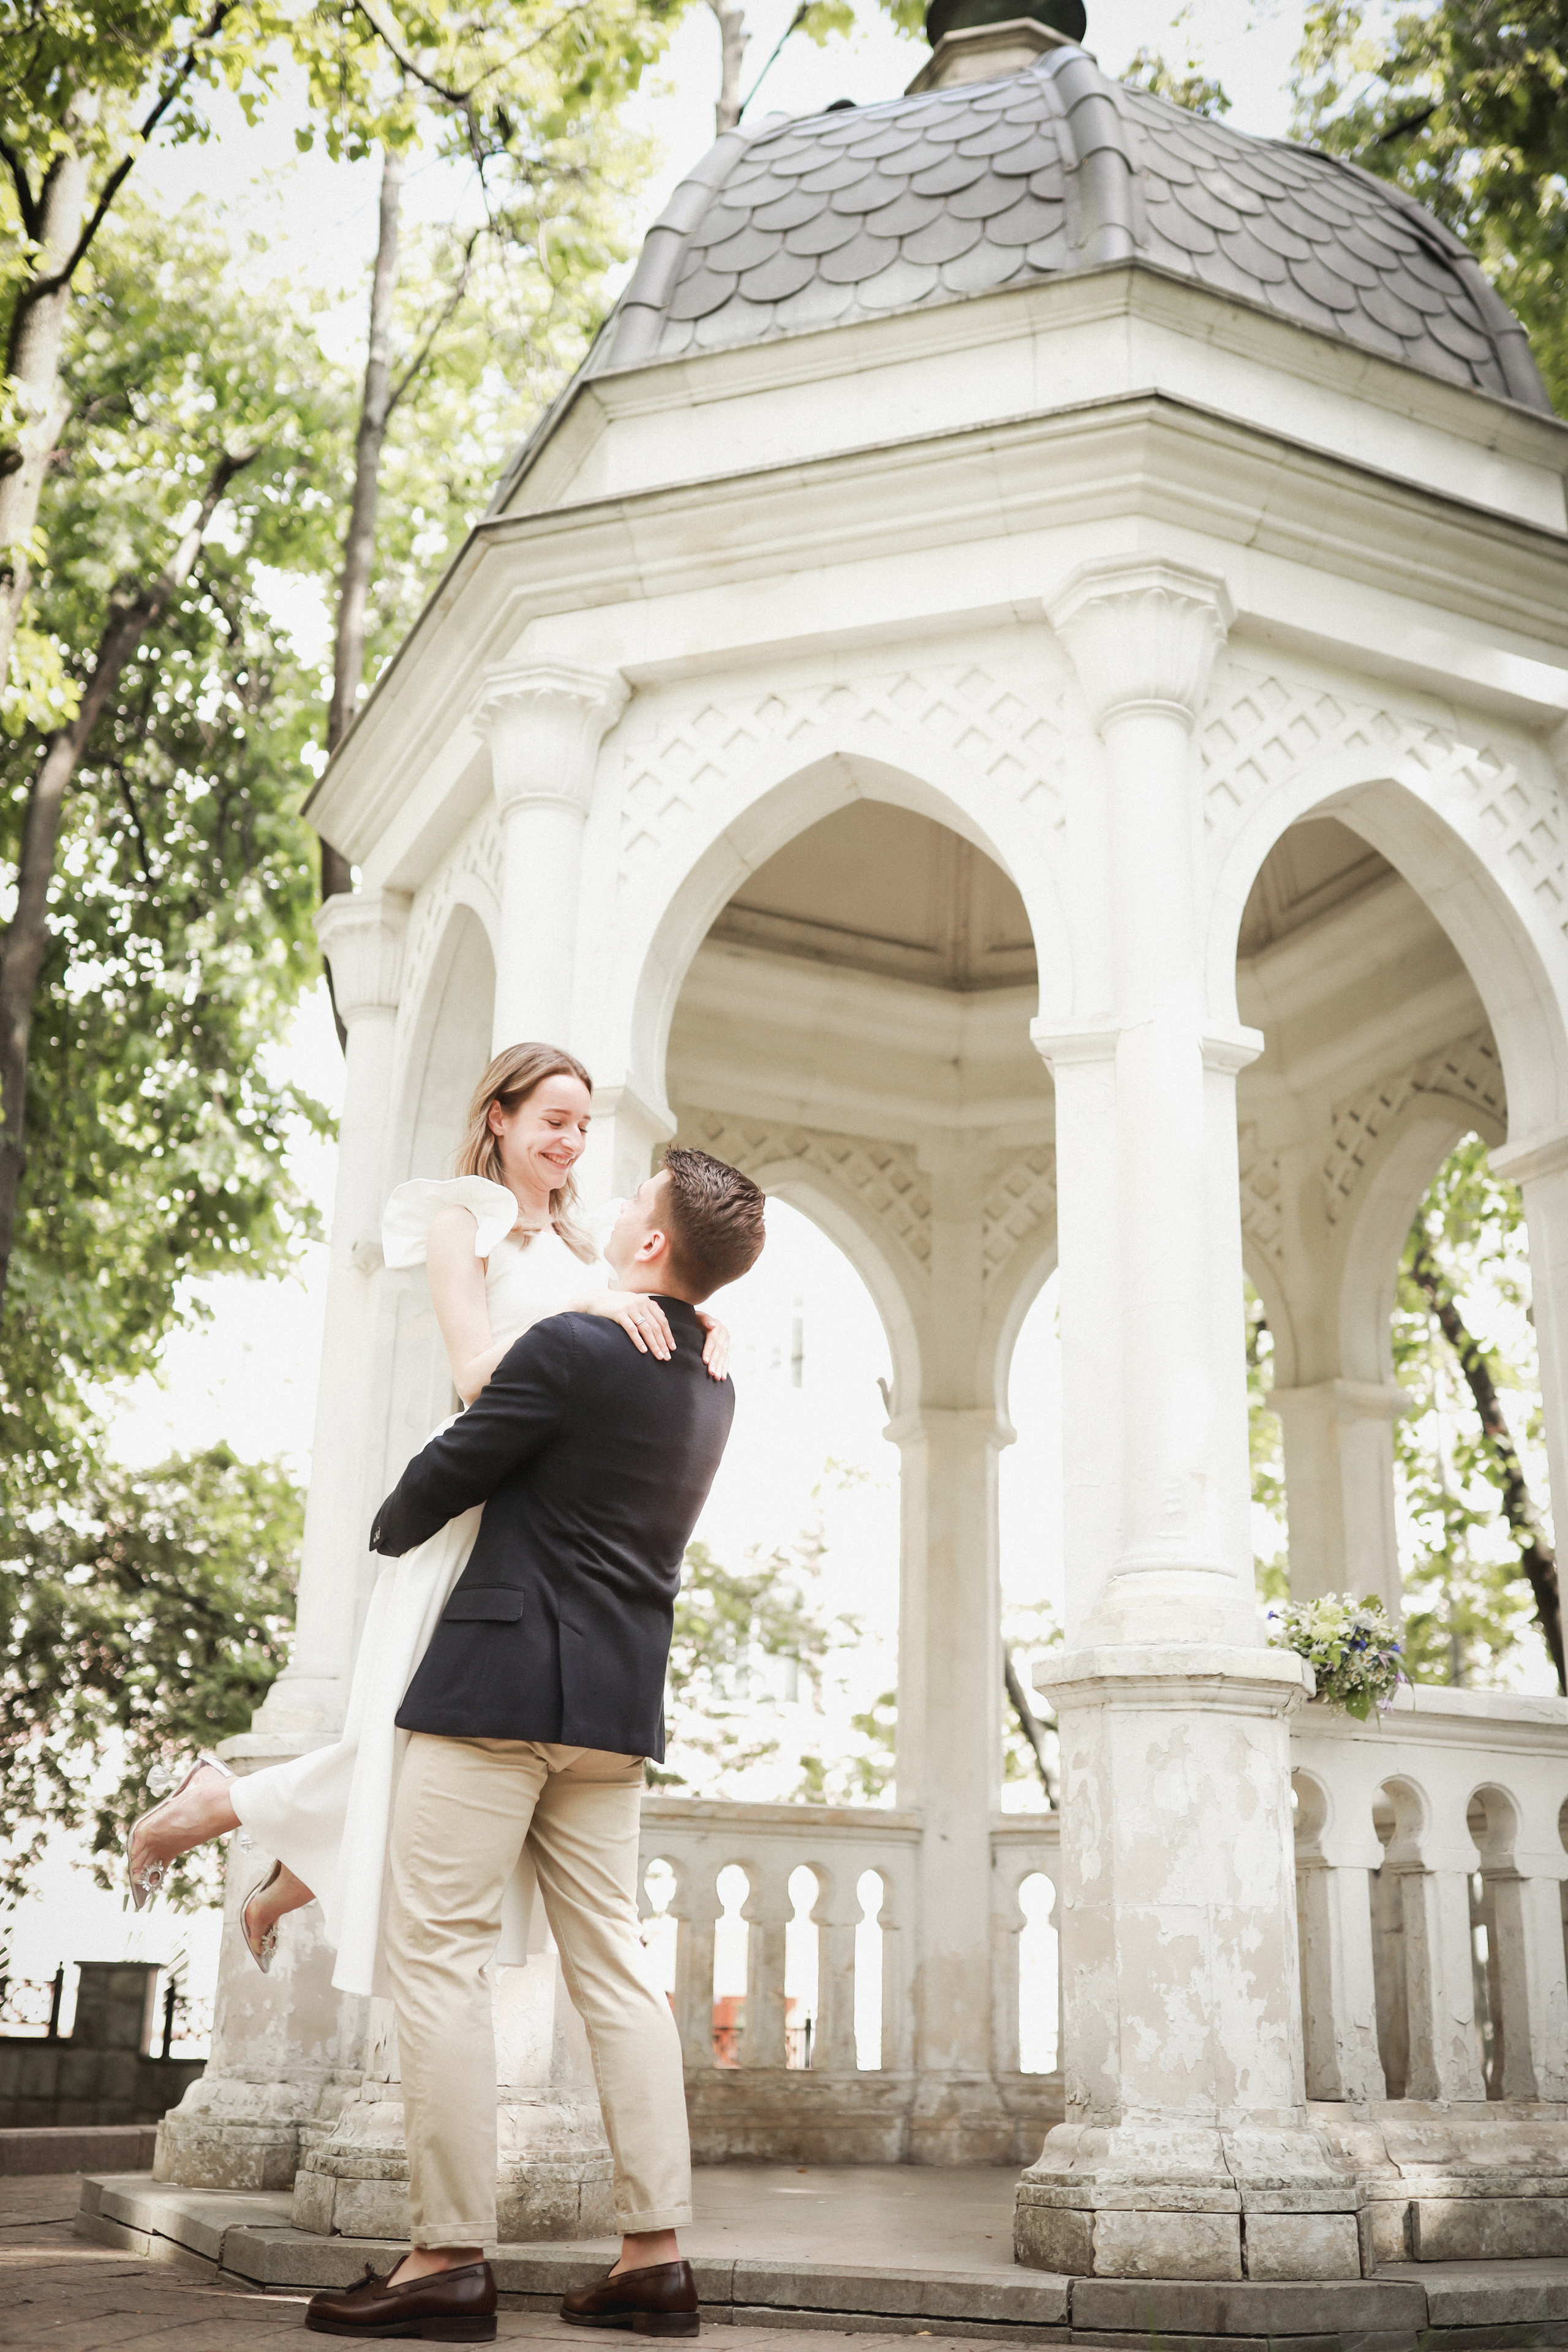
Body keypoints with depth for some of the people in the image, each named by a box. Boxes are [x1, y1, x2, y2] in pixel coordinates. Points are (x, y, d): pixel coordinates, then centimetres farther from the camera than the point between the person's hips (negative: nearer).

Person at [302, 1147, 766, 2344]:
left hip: (501, 1681, -8)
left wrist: (375, 1541, 14)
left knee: (439, 1956, -1)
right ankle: (656, 2252, 10)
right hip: (618, 1705, 8)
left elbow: (441, 1479, -5)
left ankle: (450, 2256, 1)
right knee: (612, 1964, 10)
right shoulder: (710, 1385, 11)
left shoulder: (570, 1347, -13)